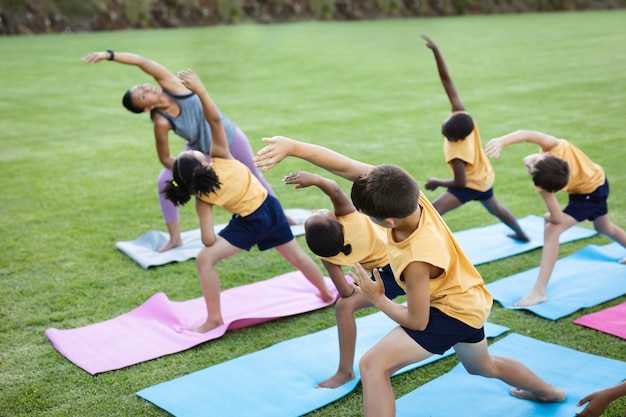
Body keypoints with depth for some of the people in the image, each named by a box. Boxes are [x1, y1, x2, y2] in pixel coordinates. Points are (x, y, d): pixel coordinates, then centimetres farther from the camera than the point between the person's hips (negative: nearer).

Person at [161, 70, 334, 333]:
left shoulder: (202, 199, -15)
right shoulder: (220, 157, -12)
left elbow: (209, 241, -19)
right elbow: (215, 119, -20)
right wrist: (199, 88, -17)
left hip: (250, 223, -5)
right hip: (270, 207, 5)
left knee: (205, 259, -3)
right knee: (297, 255, 24)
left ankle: (214, 319, 1)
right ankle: (327, 294, 44)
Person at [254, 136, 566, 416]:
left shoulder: (417, 260, -38)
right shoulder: (403, 191, -24)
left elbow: (418, 321, -24)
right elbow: (346, 167, -31)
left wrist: (377, 299, -11)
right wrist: (293, 147, -43)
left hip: (452, 311, -9)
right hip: (469, 300, 9)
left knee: (373, 365, -20)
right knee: (483, 366, 37)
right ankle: (549, 392, 63)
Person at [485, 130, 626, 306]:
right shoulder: (554, 146, -32)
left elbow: (557, 218, -40)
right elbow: (526, 134, -47)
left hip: (588, 194, -8)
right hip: (598, 180, 9)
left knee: (552, 230, -21)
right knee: (604, 227, 34)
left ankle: (539, 291, -21)